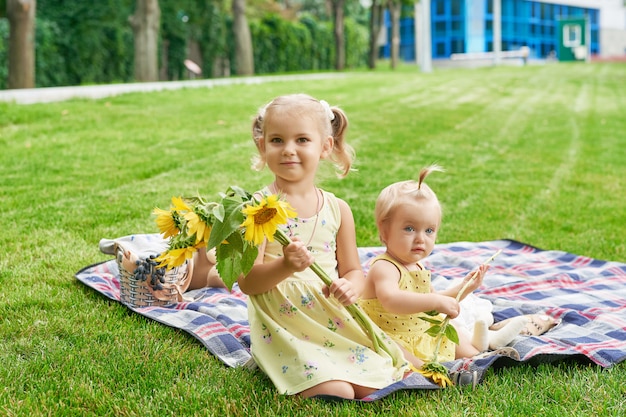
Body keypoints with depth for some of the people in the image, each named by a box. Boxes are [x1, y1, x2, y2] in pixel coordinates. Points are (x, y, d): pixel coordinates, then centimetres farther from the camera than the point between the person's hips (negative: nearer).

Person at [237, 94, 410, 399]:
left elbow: (353, 270, 11)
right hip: (284, 326, -4)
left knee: (376, 384, -9)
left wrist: (350, 287, -14)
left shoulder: (337, 209, 6)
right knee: (338, 394, -20)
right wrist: (285, 267, -30)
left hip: (336, 320, 5)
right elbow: (246, 282, -11)